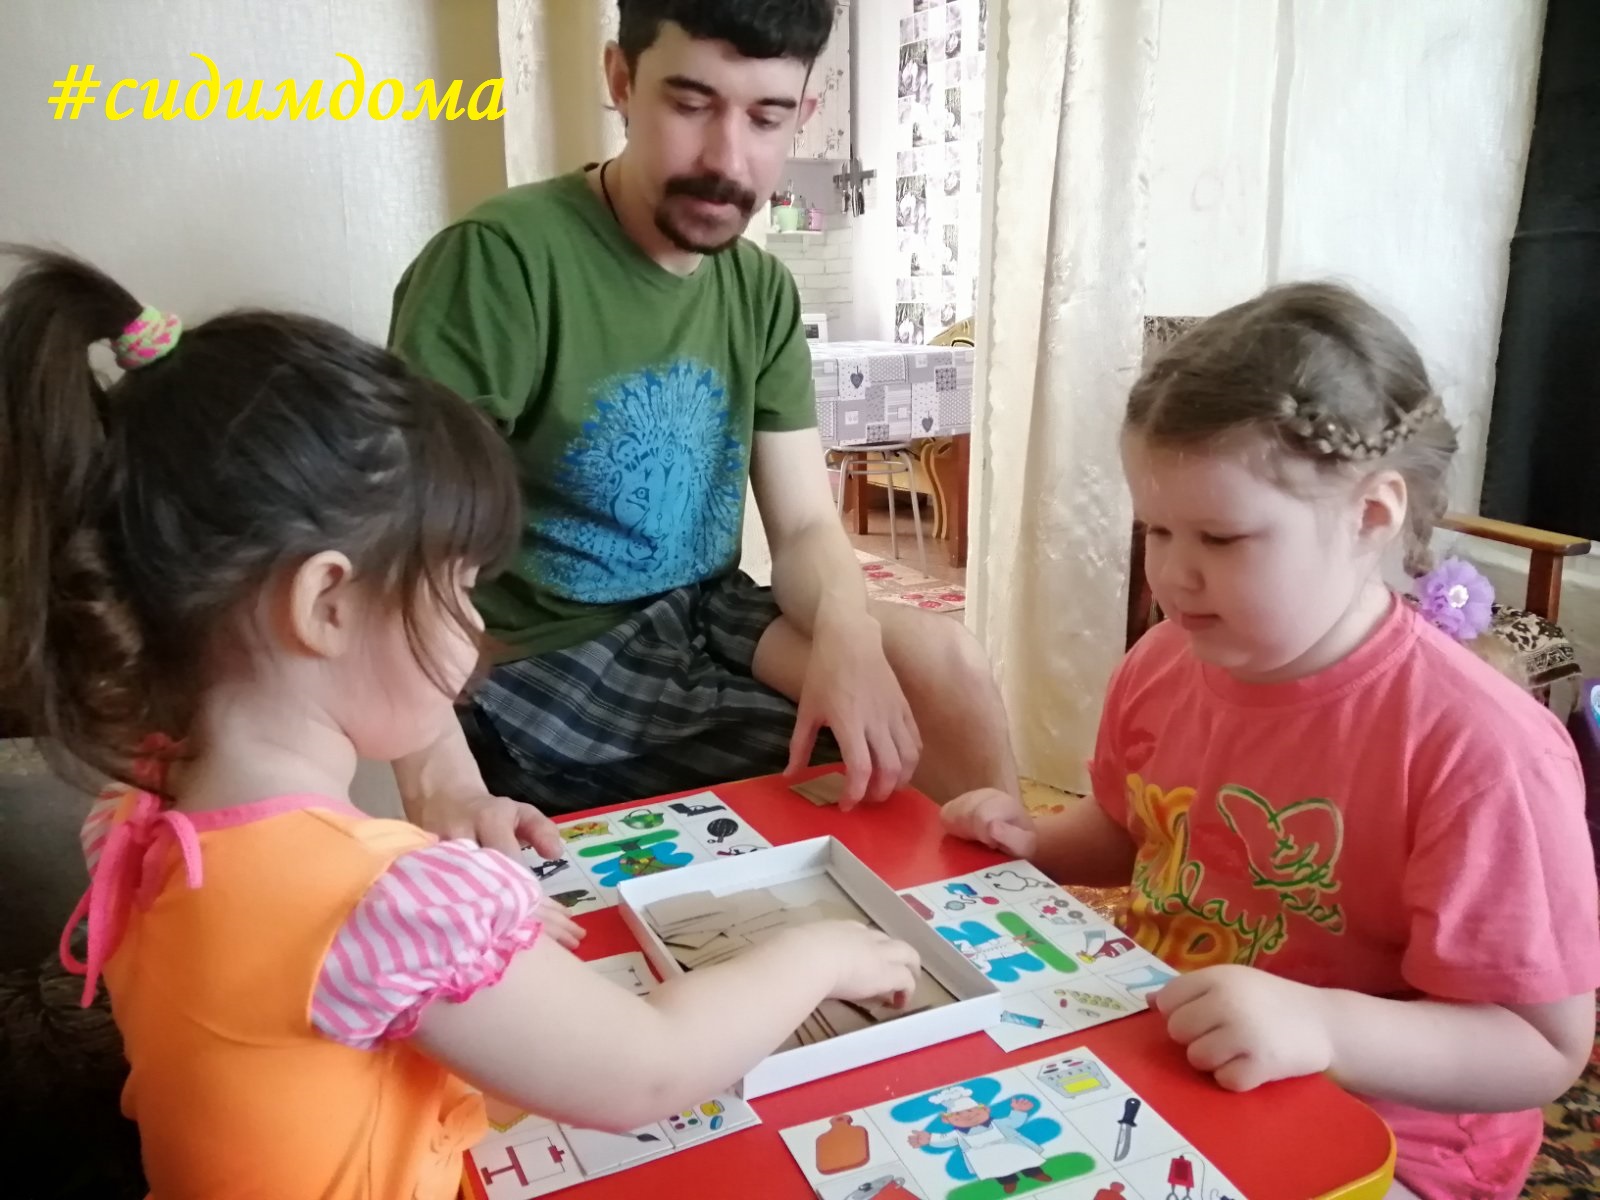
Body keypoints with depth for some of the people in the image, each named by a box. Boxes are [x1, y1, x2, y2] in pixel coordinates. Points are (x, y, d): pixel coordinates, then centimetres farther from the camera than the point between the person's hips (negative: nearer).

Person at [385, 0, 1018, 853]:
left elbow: (806, 525, 0)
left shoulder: (762, 292, 4)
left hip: (707, 621, 6)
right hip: (545, 669, -5)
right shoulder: (498, 260, -18)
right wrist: (443, 785, -35)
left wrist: (846, 638, -22)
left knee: (945, 664, -15)